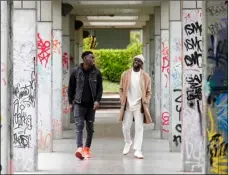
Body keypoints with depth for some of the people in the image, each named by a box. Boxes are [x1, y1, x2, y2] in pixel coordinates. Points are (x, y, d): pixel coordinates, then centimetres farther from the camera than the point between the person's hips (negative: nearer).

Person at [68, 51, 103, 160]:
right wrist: (70, 102, 4)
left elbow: (99, 88, 4)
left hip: (91, 104, 2)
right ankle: (79, 148, -24)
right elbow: (71, 88, 6)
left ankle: (87, 149, 20)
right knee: (79, 125, -14)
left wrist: (97, 100, -10)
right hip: (79, 103, -2)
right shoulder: (76, 72, 0)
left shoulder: (96, 72, 3)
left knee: (90, 127, 8)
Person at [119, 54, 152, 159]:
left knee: (139, 128, -3)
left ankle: (137, 150, -1)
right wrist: (122, 101, -4)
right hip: (127, 105, 1)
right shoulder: (125, 74, 4)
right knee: (125, 127, 6)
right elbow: (121, 89, 7)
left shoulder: (146, 76, 1)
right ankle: (128, 143, 34)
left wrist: (145, 103, -9)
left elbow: (148, 92, 3)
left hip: (139, 106, -1)